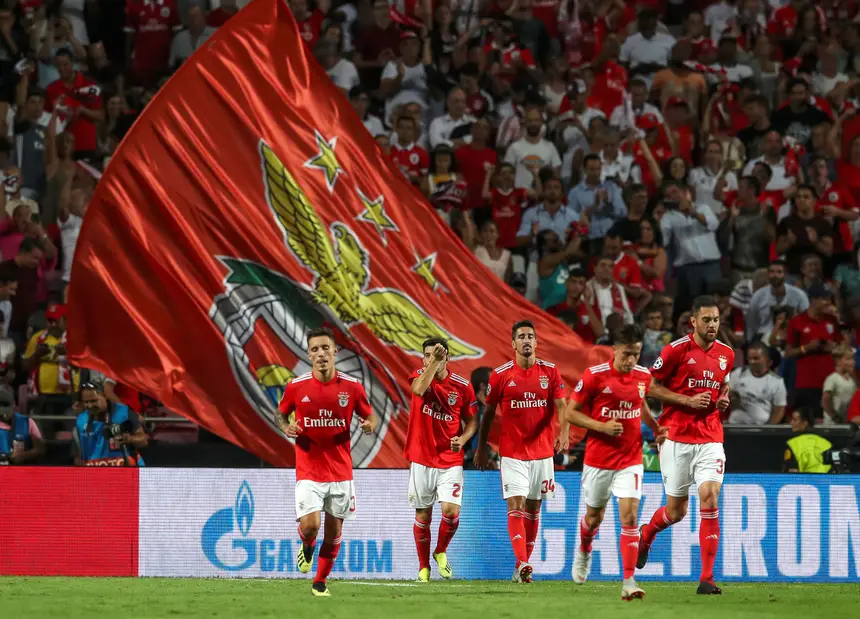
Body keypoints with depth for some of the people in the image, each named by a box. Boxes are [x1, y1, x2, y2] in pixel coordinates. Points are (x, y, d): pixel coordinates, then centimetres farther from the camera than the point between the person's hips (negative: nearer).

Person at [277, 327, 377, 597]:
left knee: (334, 531, 7)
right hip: (308, 471, -1)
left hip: (340, 471, 1)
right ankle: (307, 546, 22)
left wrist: (370, 424, -15)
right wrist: (286, 427, -12)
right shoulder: (296, 387, -5)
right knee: (310, 525, -16)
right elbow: (280, 414, 11)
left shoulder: (352, 387, -4)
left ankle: (320, 582, 26)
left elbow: (369, 415, 8)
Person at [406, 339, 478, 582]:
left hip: (450, 461, 0)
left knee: (451, 511, -14)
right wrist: (433, 362, -31)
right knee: (423, 516, 6)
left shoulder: (462, 386, -1)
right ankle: (423, 567, 21)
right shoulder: (419, 376, -1)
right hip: (422, 460, 0)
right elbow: (419, 389, -27)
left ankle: (441, 552, 14)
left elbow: (472, 421, 9)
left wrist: (462, 439, -10)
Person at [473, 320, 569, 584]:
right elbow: (488, 412, 7)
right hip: (512, 452, -2)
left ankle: (523, 566, 18)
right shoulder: (501, 375, -2)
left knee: (533, 508, 9)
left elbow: (561, 406, -3)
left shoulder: (550, 371, 2)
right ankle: (522, 564, -24)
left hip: (542, 451, 2)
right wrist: (481, 448, 8)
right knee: (516, 507, -14)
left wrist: (564, 433, -22)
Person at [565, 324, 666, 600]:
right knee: (594, 516, 15)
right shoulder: (595, 375, -13)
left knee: (629, 516, -13)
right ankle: (584, 552, 49)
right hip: (598, 459, -1)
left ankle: (629, 581, -15)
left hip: (630, 460, 1)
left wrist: (656, 428, 5)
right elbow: (571, 412, -7)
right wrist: (602, 426, -20)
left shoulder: (643, 376, 1)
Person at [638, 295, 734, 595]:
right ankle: (645, 536, 42)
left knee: (710, 499, -14)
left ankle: (707, 578, -12)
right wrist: (689, 401, -15)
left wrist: (724, 397, 3)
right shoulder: (677, 350, -9)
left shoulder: (726, 354, 7)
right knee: (676, 511, 5)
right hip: (677, 438, -3)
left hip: (710, 439, 3)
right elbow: (651, 387, -6)